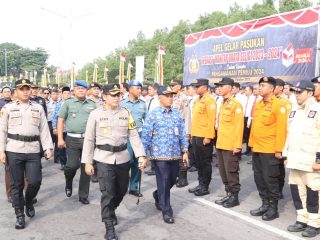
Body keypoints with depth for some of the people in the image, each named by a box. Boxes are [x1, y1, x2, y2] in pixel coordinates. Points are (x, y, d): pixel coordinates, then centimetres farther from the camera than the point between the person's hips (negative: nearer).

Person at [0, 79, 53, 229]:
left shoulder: (38, 108, 11)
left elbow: (44, 129, 8)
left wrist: (48, 147, -1)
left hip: (33, 150, 1)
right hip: (14, 150, -1)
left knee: (35, 181, -1)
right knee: (16, 184, 4)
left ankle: (29, 202, 30)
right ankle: (19, 215, 17)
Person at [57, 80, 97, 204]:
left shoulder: (92, 105, 11)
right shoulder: (68, 103, 6)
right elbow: (60, 120, 5)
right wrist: (60, 138, -2)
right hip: (72, 139, -2)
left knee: (86, 168, 4)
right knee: (72, 165, -10)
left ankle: (83, 195, 17)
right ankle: (68, 183, 25)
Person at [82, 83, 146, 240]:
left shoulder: (126, 113, 4)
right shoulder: (96, 114, -3)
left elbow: (134, 136, 1)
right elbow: (89, 139, -1)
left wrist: (141, 155, -10)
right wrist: (87, 162, -4)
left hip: (123, 158, 4)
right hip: (104, 159, -3)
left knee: (121, 190, 16)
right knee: (108, 193, -4)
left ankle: (110, 211, 45)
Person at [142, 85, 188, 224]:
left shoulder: (177, 114, 7)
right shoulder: (153, 115, -5)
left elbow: (182, 134, 10)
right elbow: (146, 135, -5)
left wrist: (185, 151, 7)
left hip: (175, 154, 5)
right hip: (160, 155, -4)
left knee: (172, 180, 14)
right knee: (163, 183, -1)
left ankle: (158, 196, 43)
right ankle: (167, 211, 13)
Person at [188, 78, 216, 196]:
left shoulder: (209, 100, -12)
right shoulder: (197, 100, 15)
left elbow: (211, 120, -18)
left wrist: (208, 136, -21)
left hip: (204, 137, -9)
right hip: (195, 136, 9)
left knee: (205, 162, 2)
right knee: (198, 162, 14)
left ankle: (205, 187, 11)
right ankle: (200, 184, 25)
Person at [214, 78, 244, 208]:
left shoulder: (236, 104, -11)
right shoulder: (223, 104, 15)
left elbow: (239, 126, -16)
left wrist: (237, 145, -18)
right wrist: (218, 141, 17)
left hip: (231, 145, -8)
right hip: (221, 144, 8)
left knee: (231, 172, 0)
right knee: (223, 171, 13)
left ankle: (235, 197, 12)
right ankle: (228, 194, 24)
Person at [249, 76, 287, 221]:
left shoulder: (279, 105, -10)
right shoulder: (257, 104, 12)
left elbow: (281, 128, -14)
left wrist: (279, 149, -16)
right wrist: (251, 143, 15)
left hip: (269, 150, -7)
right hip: (256, 149, 7)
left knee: (270, 179, 1)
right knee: (259, 178, 12)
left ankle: (273, 208, 14)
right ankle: (265, 204, 26)